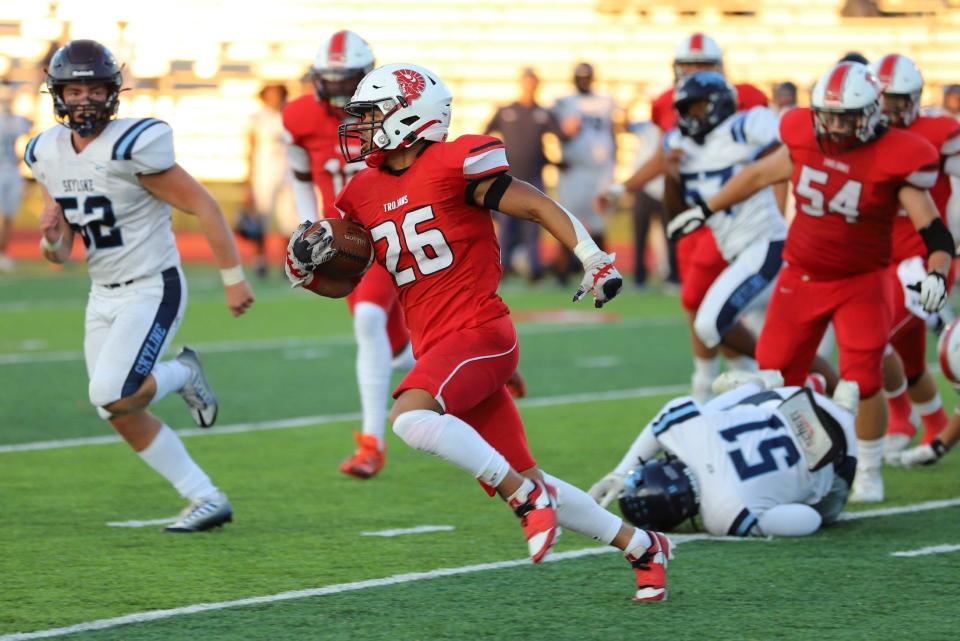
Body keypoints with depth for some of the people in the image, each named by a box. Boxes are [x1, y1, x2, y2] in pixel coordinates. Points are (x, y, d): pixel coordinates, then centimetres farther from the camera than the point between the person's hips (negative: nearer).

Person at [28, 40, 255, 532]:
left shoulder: (131, 146, -20)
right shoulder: (49, 154, 3)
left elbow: (202, 206, -16)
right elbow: (59, 253, 9)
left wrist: (233, 278, -15)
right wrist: (51, 237, -16)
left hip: (153, 290, -7)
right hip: (103, 297, 7)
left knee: (112, 396, -22)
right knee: (123, 416, 4)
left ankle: (182, 374, 9)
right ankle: (207, 499, 15)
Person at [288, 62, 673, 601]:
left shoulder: (453, 164, -9)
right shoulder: (366, 192, 13)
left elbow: (538, 207, -8)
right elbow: (345, 282, 21)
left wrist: (594, 259, -18)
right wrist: (308, 268, -1)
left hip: (479, 332, -7)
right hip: (435, 348, 8)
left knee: (411, 417, -31)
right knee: (522, 483, 7)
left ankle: (527, 495, -18)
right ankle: (642, 546, 19)